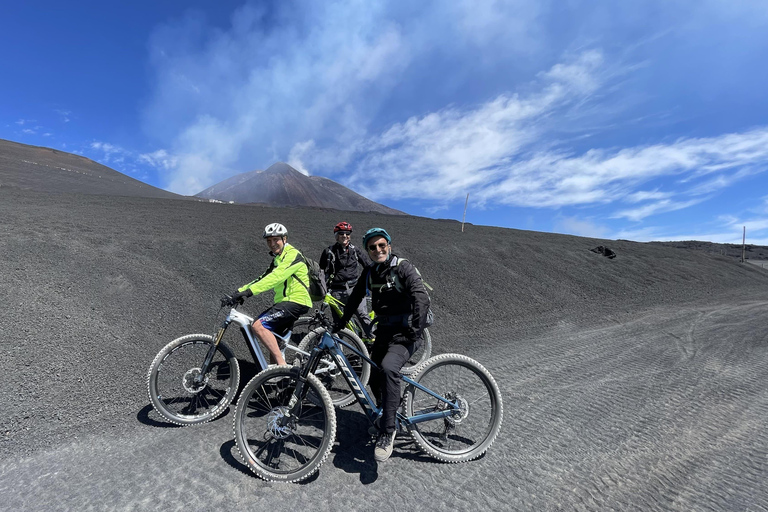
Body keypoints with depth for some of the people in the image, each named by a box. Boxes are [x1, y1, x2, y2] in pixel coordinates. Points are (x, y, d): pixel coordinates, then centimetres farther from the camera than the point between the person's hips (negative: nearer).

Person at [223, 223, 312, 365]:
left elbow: (274, 278, -24)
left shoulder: (292, 255, -10)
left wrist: (248, 291, -32)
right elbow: (263, 278, 15)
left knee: (258, 325, -21)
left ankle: (282, 364, -20)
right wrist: (239, 292, 3)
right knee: (274, 345, 12)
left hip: (296, 302, -10)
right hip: (284, 302, 10)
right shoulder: (278, 259, 21)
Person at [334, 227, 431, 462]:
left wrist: (417, 328, -33)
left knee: (388, 368, -30)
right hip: (384, 331, 7)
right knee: (374, 377, 11)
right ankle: (386, 416, 38)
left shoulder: (403, 268, -13)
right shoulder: (370, 272, 6)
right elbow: (355, 297, 14)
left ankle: (387, 433, -19)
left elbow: (421, 298, -24)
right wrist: (341, 322, 8)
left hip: (405, 333, -7)